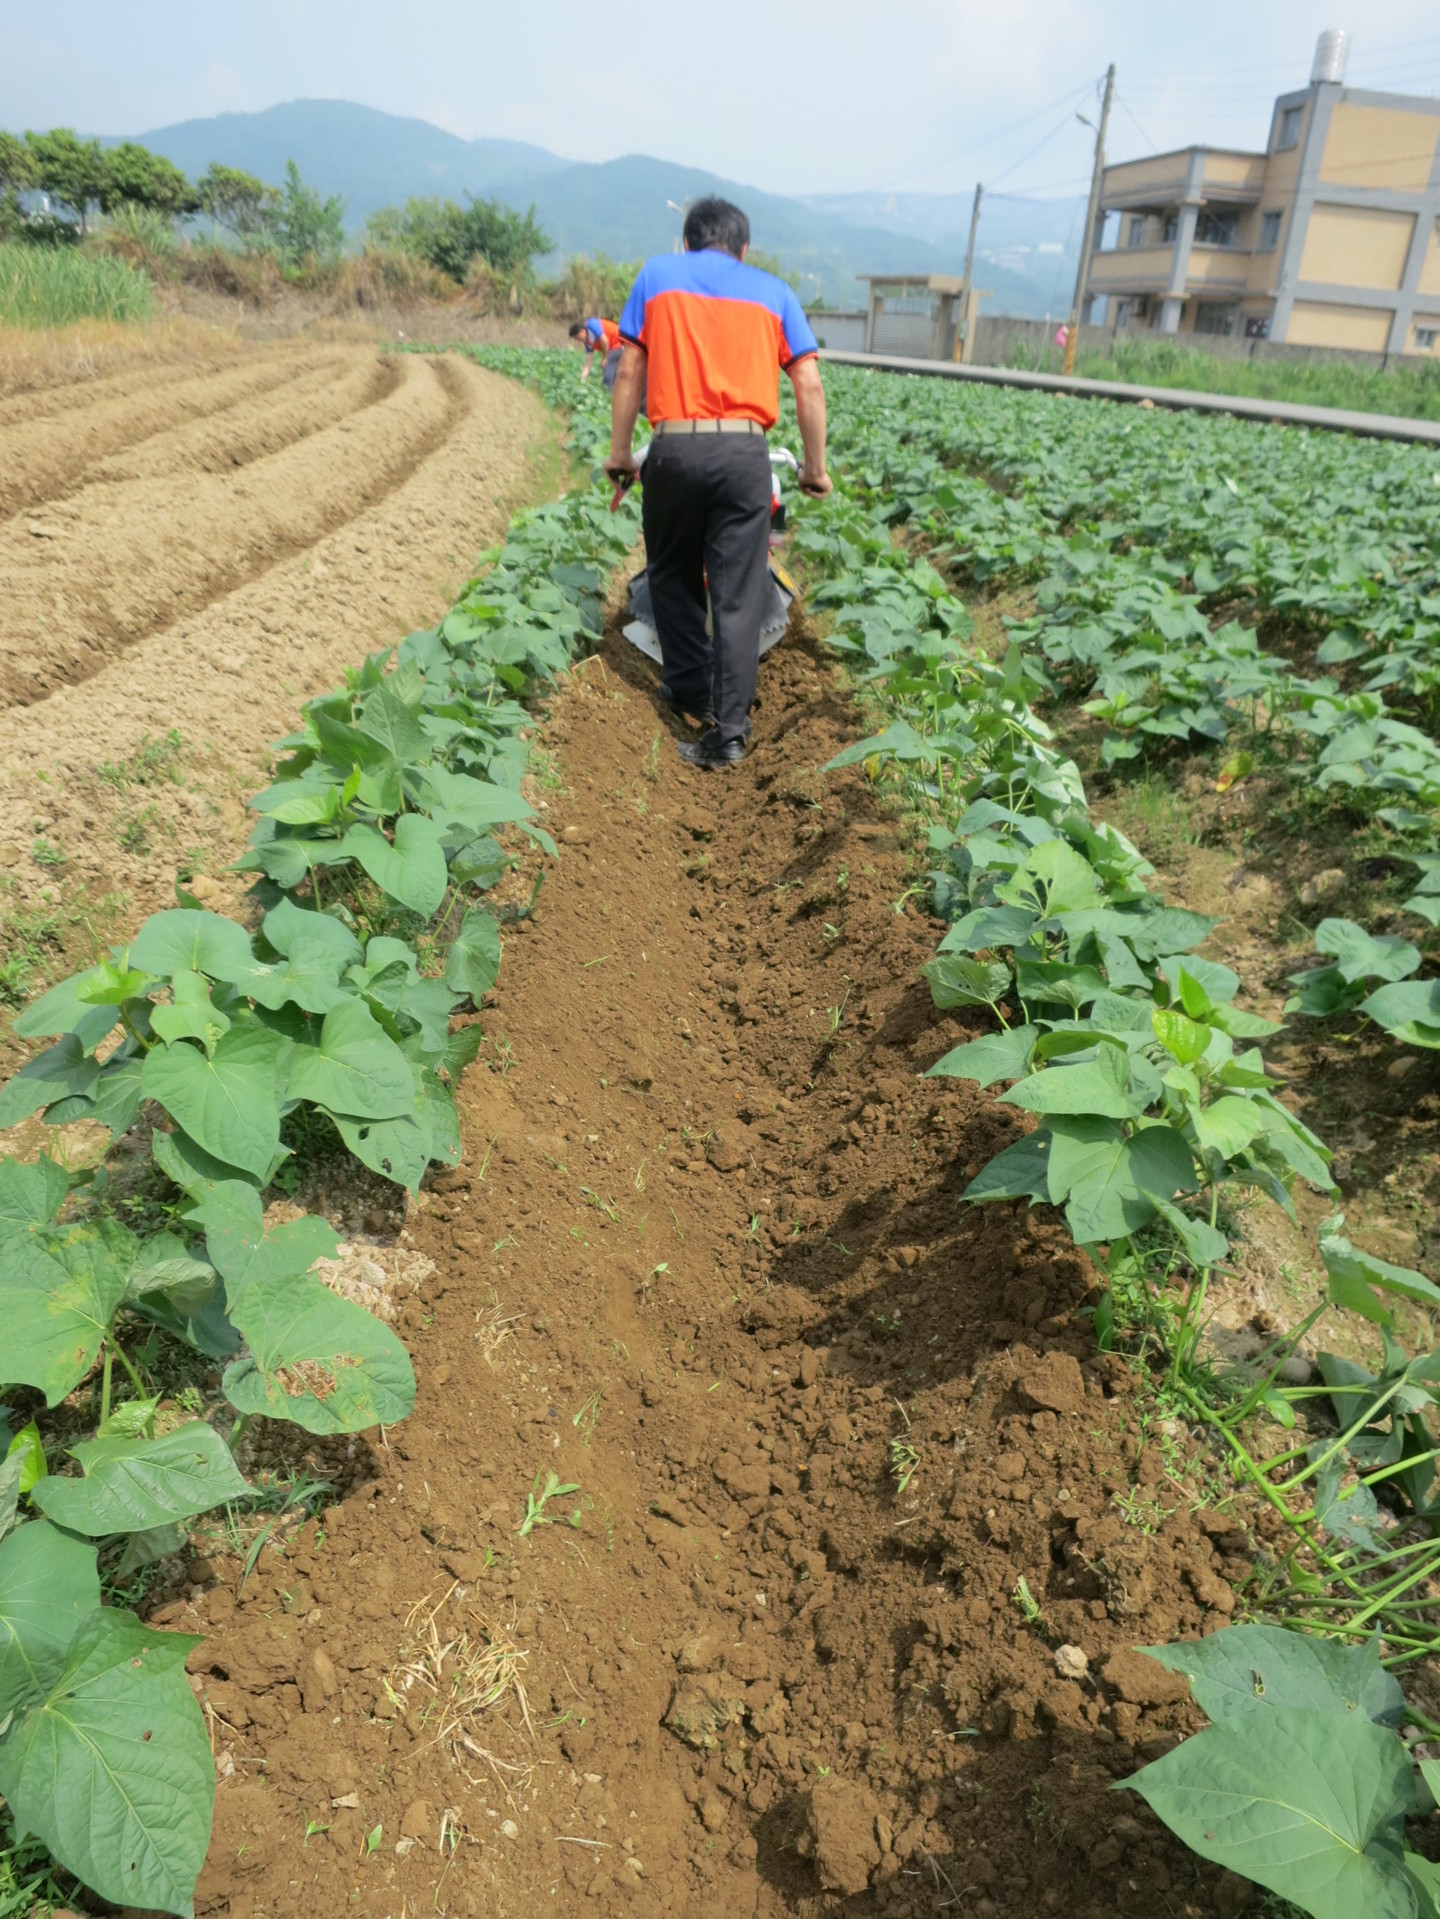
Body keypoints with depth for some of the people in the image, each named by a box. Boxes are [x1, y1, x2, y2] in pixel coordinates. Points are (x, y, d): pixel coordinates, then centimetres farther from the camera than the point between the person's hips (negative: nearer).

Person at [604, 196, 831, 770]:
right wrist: (816, 468, 13)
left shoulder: (657, 274, 16)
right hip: (744, 449, 0)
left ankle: (689, 689, 28)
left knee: (672, 573, 20)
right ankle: (728, 728, -5)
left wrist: (620, 451, 13)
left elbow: (629, 371, 9)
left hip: (675, 446, 0)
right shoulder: (773, 291, 16)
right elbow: (809, 385, 8)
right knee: (739, 593, -1)